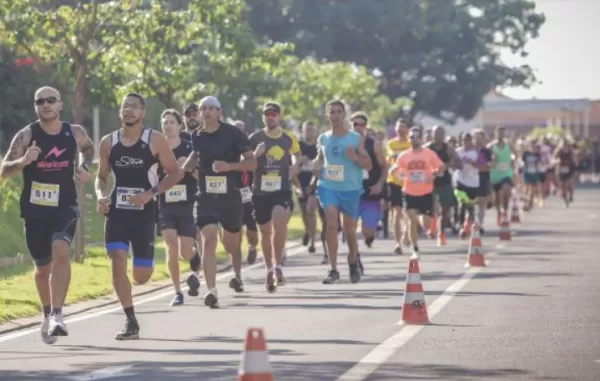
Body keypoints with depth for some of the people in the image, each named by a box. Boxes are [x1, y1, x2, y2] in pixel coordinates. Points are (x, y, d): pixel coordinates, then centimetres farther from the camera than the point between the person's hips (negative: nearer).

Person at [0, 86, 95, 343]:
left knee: (61, 252, -25)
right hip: (34, 209, 0)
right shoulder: (26, 135, -7)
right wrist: (23, 161, -30)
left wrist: (84, 167, 5)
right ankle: (48, 315, 37)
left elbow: (88, 148, 25)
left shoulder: (75, 133, 1)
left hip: (64, 206, 0)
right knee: (42, 266, 12)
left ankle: (56, 316, -28)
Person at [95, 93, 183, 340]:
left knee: (141, 276, 1)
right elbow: (102, 176, 14)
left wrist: (151, 193, -15)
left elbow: (175, 173, -2)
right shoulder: (108, 143, 4)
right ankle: (131, 322, -9)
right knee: (117, 262, -18)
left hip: (144, 213, -2)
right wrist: (101, 195, -7)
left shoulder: (155, 140, -4)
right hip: (117, 212, 2)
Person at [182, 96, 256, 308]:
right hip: (206, 197, 1)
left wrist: (229, 166, -22)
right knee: (209, 240, -18)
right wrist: (181, 170, 7)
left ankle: (237, 275, 47)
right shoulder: (196, 136, 4)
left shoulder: (232, 133, -7)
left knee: (231, 244, 15)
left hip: (231, 196, -1)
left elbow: (252, 163, -6)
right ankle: (211, 291, -23)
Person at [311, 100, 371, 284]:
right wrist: (317, 167, 1)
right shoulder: (323, 139, 5)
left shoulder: (356, 139, -3)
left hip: (350, 188, 0)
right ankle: (333, 270, -17)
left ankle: (353, 262, 39)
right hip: (328, 187, 1)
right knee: (331, 224, -17)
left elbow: (368, 165, -2)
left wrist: (355, 157, -21)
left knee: (350, 230, 12)